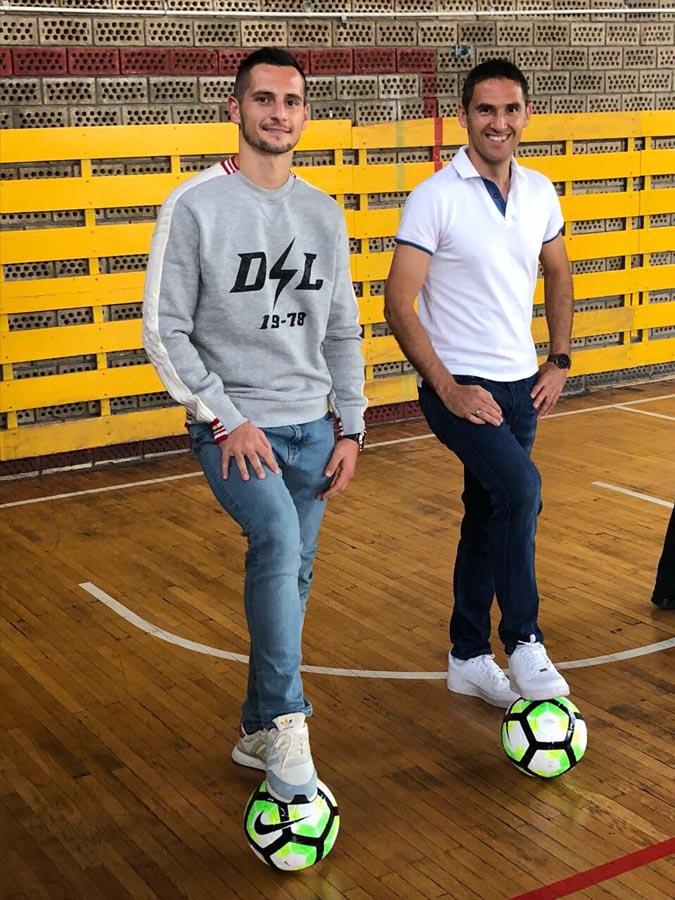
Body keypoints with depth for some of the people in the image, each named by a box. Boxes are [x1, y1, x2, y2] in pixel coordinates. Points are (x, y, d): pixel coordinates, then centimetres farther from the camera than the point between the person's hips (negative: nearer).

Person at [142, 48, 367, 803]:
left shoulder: (323, 214, 8)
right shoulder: (194, 206, -8)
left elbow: (342, 331, 13)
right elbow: (164, 331, -9)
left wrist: (350, 427, 8)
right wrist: (227, 420, -14)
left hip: (311, 428, 5)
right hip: (231, 426, -5)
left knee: (291, 577, 8)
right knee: (278, 538, -29)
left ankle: (258, 732, 25)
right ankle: (286, 726, -18)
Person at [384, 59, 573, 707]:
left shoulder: (539, 193, 5)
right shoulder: (434, 198, -12)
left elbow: (557, 276, 20)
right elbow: (397, 304, -14)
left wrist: (558, 362, 10)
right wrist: (448, 389, -19)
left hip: (520, 386, 6)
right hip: (460, 386, -6)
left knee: (490, 518, 12)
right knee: (521, 488, -26)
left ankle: (469, 659, 26)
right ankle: (524, 643, -10)